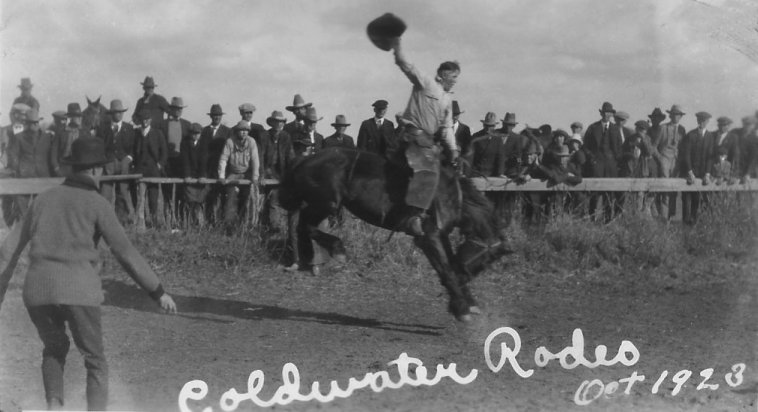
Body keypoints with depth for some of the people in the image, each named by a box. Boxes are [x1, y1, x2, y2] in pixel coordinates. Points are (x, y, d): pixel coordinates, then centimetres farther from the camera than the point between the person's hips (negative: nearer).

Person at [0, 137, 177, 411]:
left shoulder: (44, 199, 18)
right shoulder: (97, 203, 4)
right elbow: (125, 253, -2)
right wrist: (158, 291, 2)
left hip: (37, 289, 4)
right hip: (77, 290, -4)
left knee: (55, 349, 30)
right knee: (95, 363, 12)